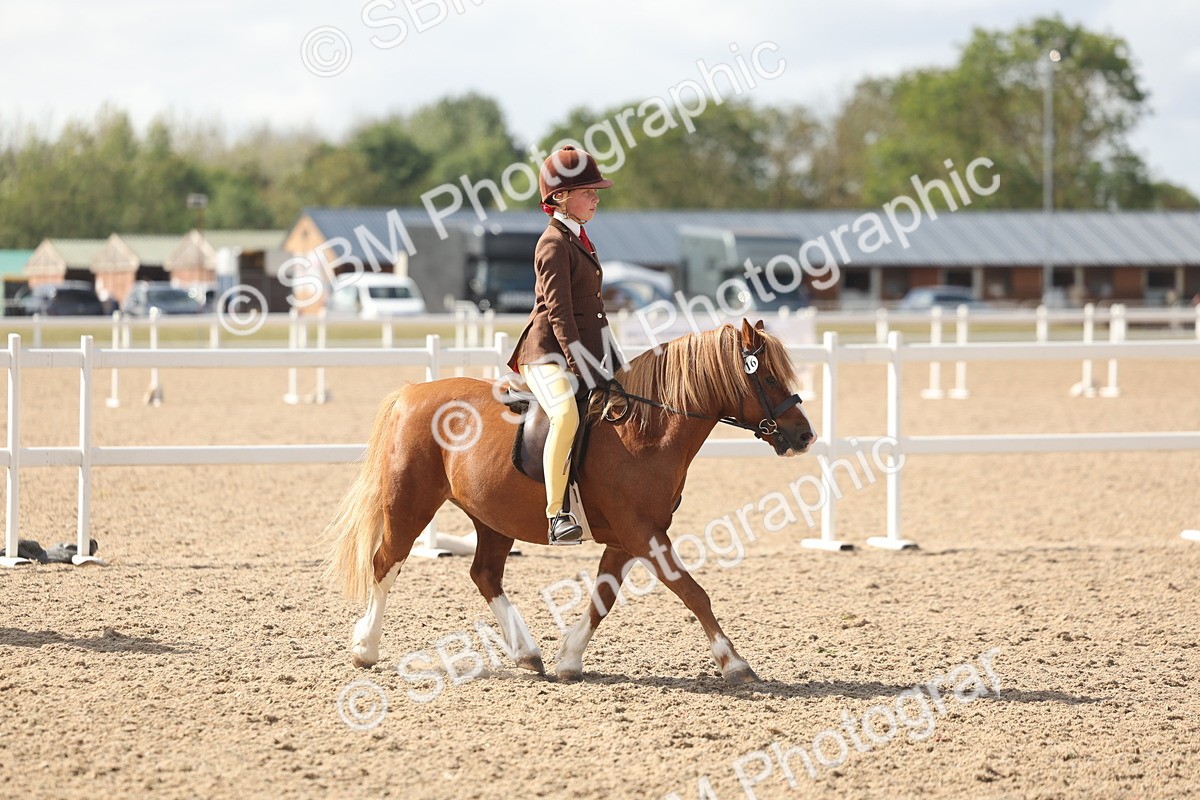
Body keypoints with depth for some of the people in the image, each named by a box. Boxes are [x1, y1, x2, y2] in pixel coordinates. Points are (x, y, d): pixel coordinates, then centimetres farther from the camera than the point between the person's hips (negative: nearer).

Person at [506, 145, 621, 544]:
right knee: (567, 414, -34)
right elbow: (558, 312, -19)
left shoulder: (579, 239, 18)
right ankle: (557, 515, -39)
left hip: (585, 350, 10)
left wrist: (612, 362, 21)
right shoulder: (555, 244, -11)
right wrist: (580, 367, -25)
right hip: (548, 353, -10)